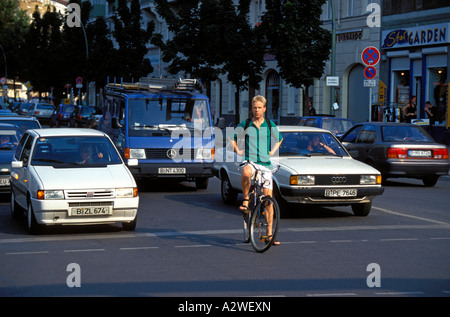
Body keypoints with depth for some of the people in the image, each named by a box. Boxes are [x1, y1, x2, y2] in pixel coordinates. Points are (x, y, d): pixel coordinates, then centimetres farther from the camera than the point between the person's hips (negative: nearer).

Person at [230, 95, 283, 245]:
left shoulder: (270, 125, 8)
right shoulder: (245, 125, 4)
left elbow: (279, 139, 27)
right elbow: (232, 138, 18)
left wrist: (272, 151, 14)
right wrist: (238, 151, 6)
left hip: (265, 164, 2)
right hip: (250, 161, -2)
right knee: (246, 173, -41)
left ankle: (269, 234, 5)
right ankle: (246, 199, -15)